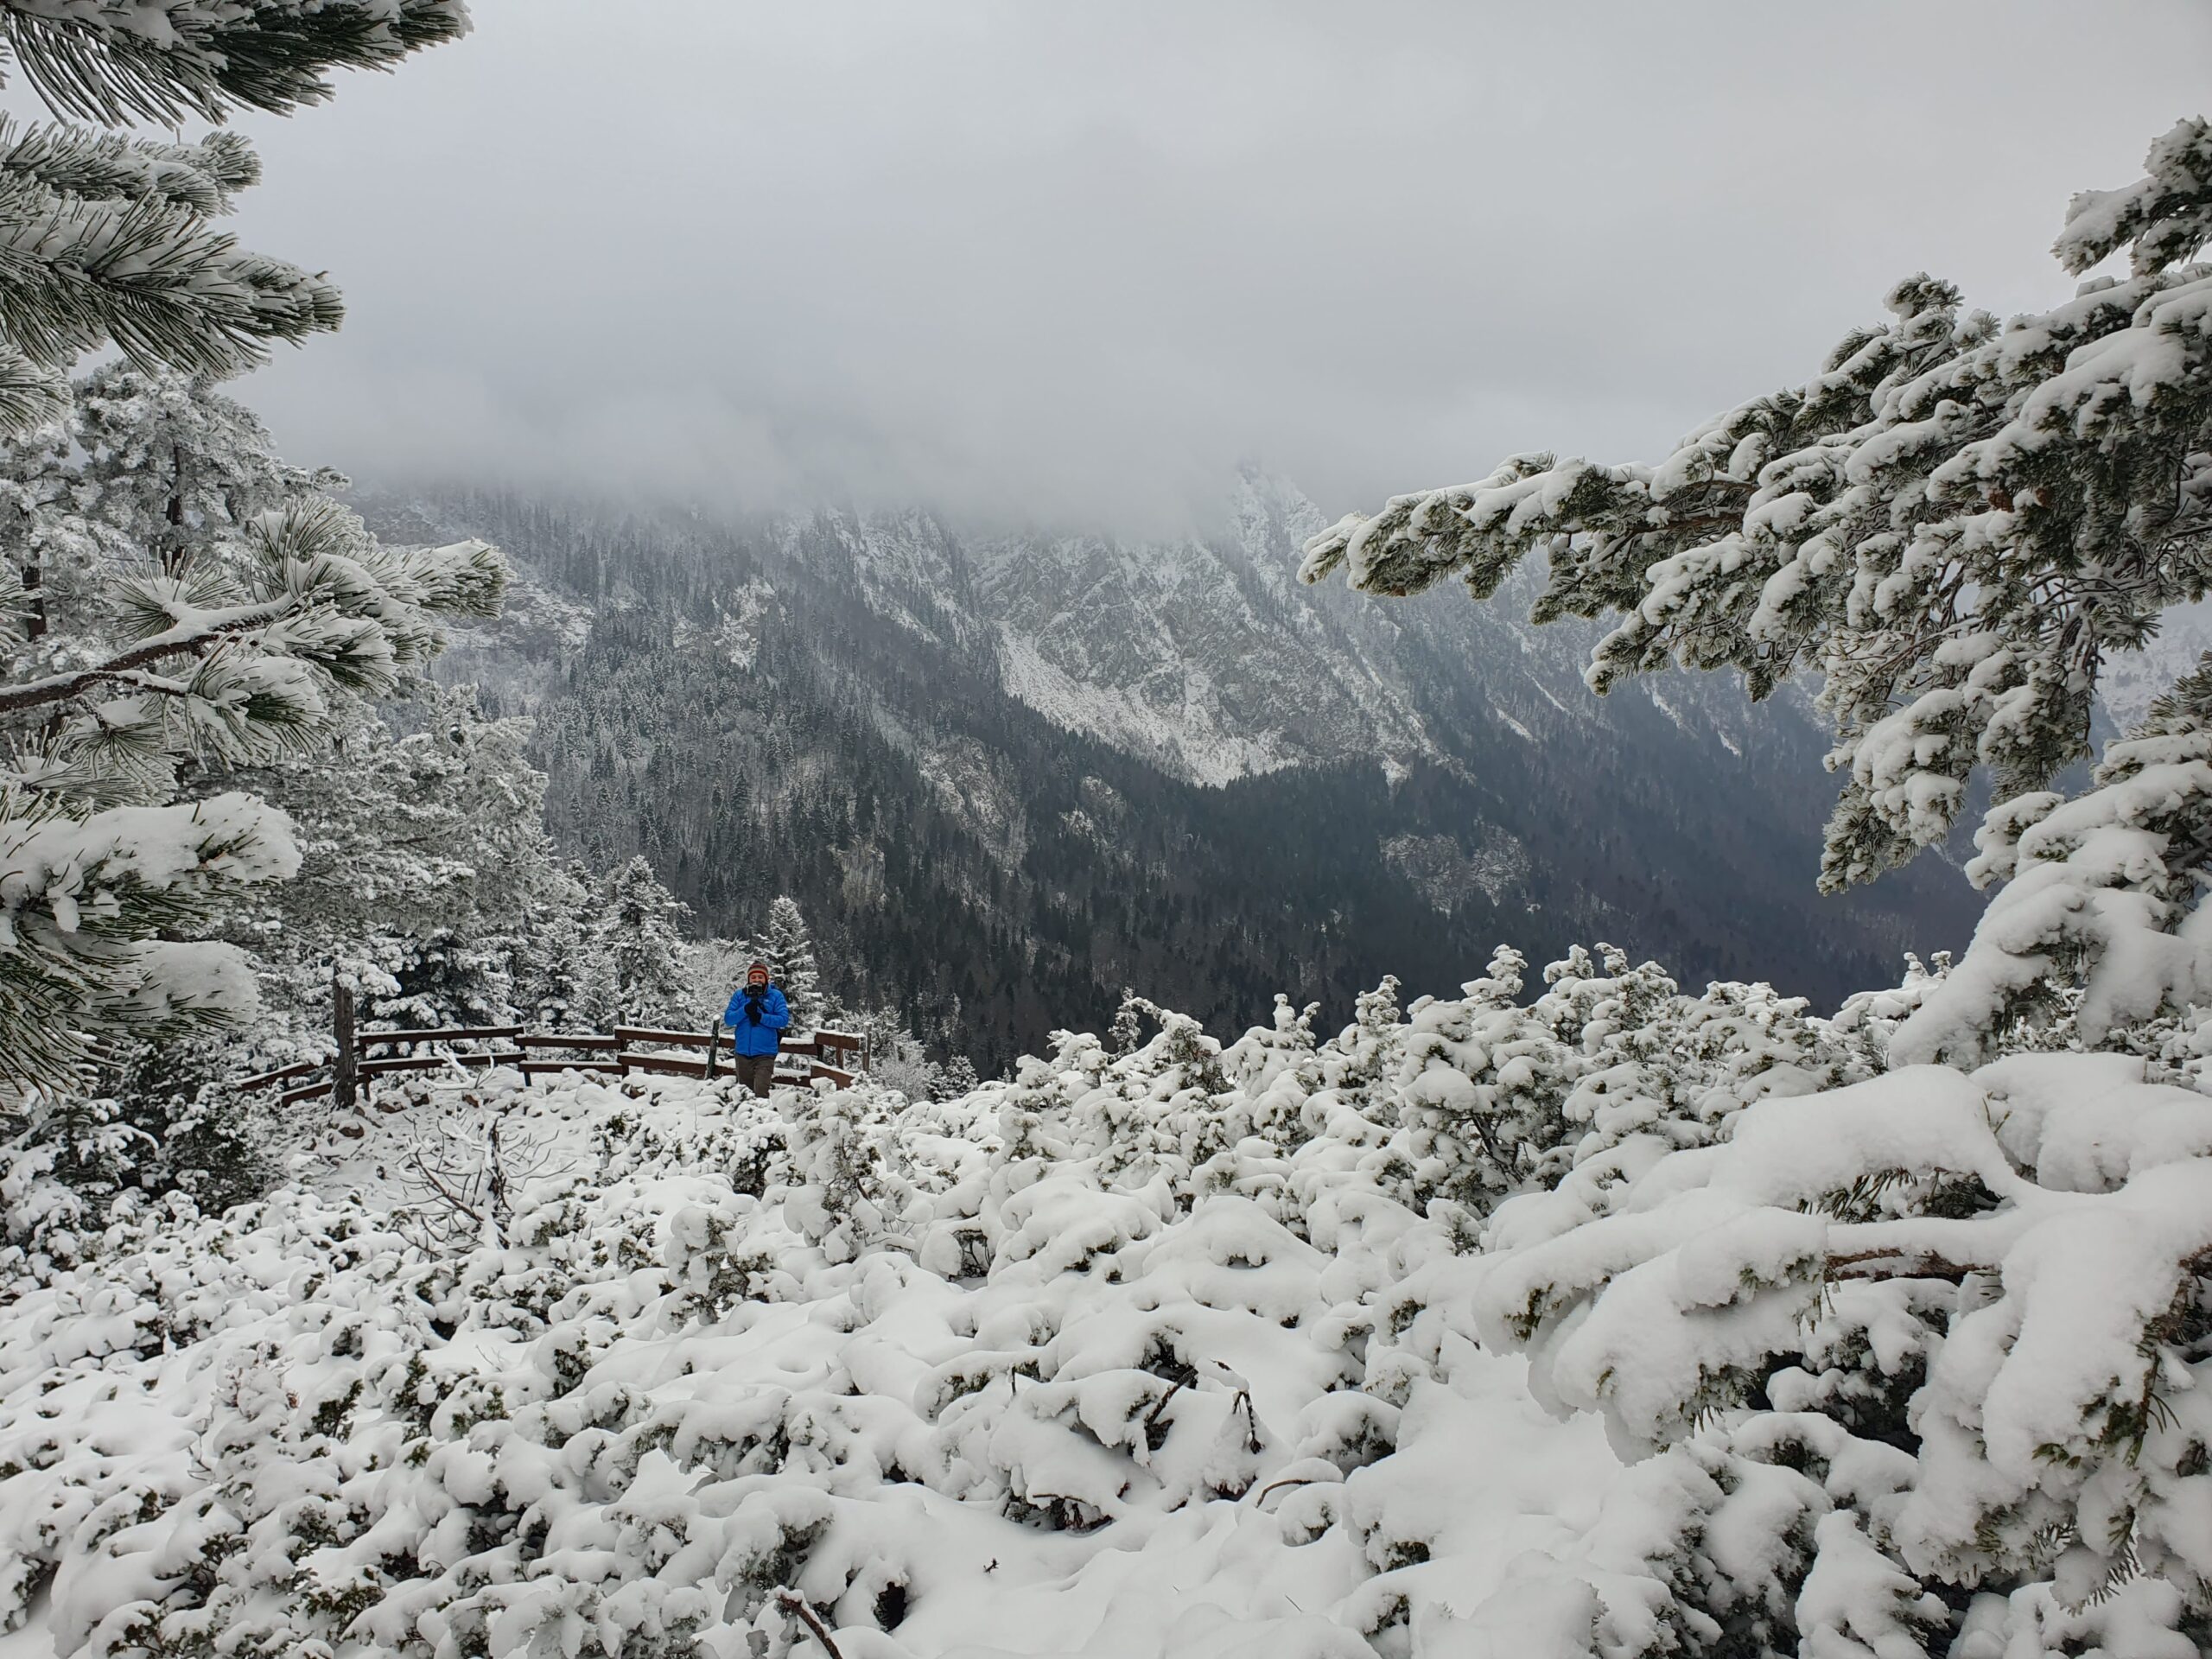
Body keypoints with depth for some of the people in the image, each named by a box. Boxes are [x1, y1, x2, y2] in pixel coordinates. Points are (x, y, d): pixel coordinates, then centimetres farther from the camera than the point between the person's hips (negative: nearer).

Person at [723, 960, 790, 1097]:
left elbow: (783, 1019, -8)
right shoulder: (739, 995, 7)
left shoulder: (775, 996, 1)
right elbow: (728, 1019, 0)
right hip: (743, 1052, 4)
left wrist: (761, 1017, -18)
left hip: (765, 1053, -4)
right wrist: (745, 1010, -16)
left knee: (761, 1092, -17)